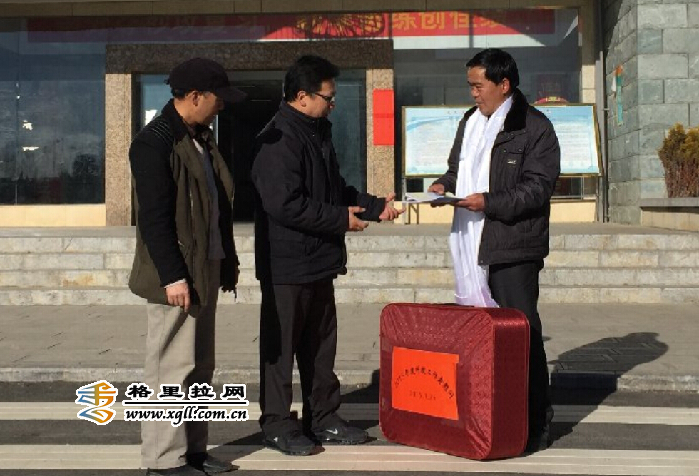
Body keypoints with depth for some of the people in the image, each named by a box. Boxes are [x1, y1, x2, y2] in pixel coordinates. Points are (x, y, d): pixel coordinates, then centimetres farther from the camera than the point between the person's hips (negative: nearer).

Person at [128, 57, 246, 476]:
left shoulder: (201, 139, 15)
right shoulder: (155, 143, -13)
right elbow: (154, 217, -19)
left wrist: (228, 261, 18)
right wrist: (173, 276, -21)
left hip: (205, 270, 10)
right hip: (177, 276, -9)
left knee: (200, 367, 14)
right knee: (172, 369, -3)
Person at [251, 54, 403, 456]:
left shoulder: (318, 133, 13)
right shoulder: (279, 140, -18)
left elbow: (335, 189, 21)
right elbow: (284, 205, -25)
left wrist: (375, 206, 9)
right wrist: (341, 218, -19)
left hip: (318, 261, 10)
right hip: (287, 265, -10)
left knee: (321, 344, 16)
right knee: (281, 345, 3)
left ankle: (323, 418, 28)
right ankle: (278, 424, 15)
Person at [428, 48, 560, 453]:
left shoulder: (535, 127, -7)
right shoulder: (470, 122, 17)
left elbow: (538, 188, -12)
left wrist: (489, 202, -20)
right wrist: (445, 185, 6)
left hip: (513, 249, -7)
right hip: (472, 247, 8)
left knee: (521, 332, -3)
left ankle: (536, 422, 9)